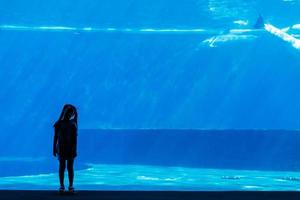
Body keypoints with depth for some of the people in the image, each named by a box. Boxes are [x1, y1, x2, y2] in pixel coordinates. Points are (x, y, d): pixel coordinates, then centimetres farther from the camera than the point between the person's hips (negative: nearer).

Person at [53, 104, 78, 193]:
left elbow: (75, 138, -1)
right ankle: (62, 186, 7)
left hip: (71, 148, 0)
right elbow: (55, 137, 1)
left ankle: (71, 186, 7)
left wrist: (75, 150, -6)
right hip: (61, 148, 0)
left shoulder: (73, 125, 0)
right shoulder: (58, 124, -2)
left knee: (70, 167, 1)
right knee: (62, 167, 1)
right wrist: (54, 149, -1)